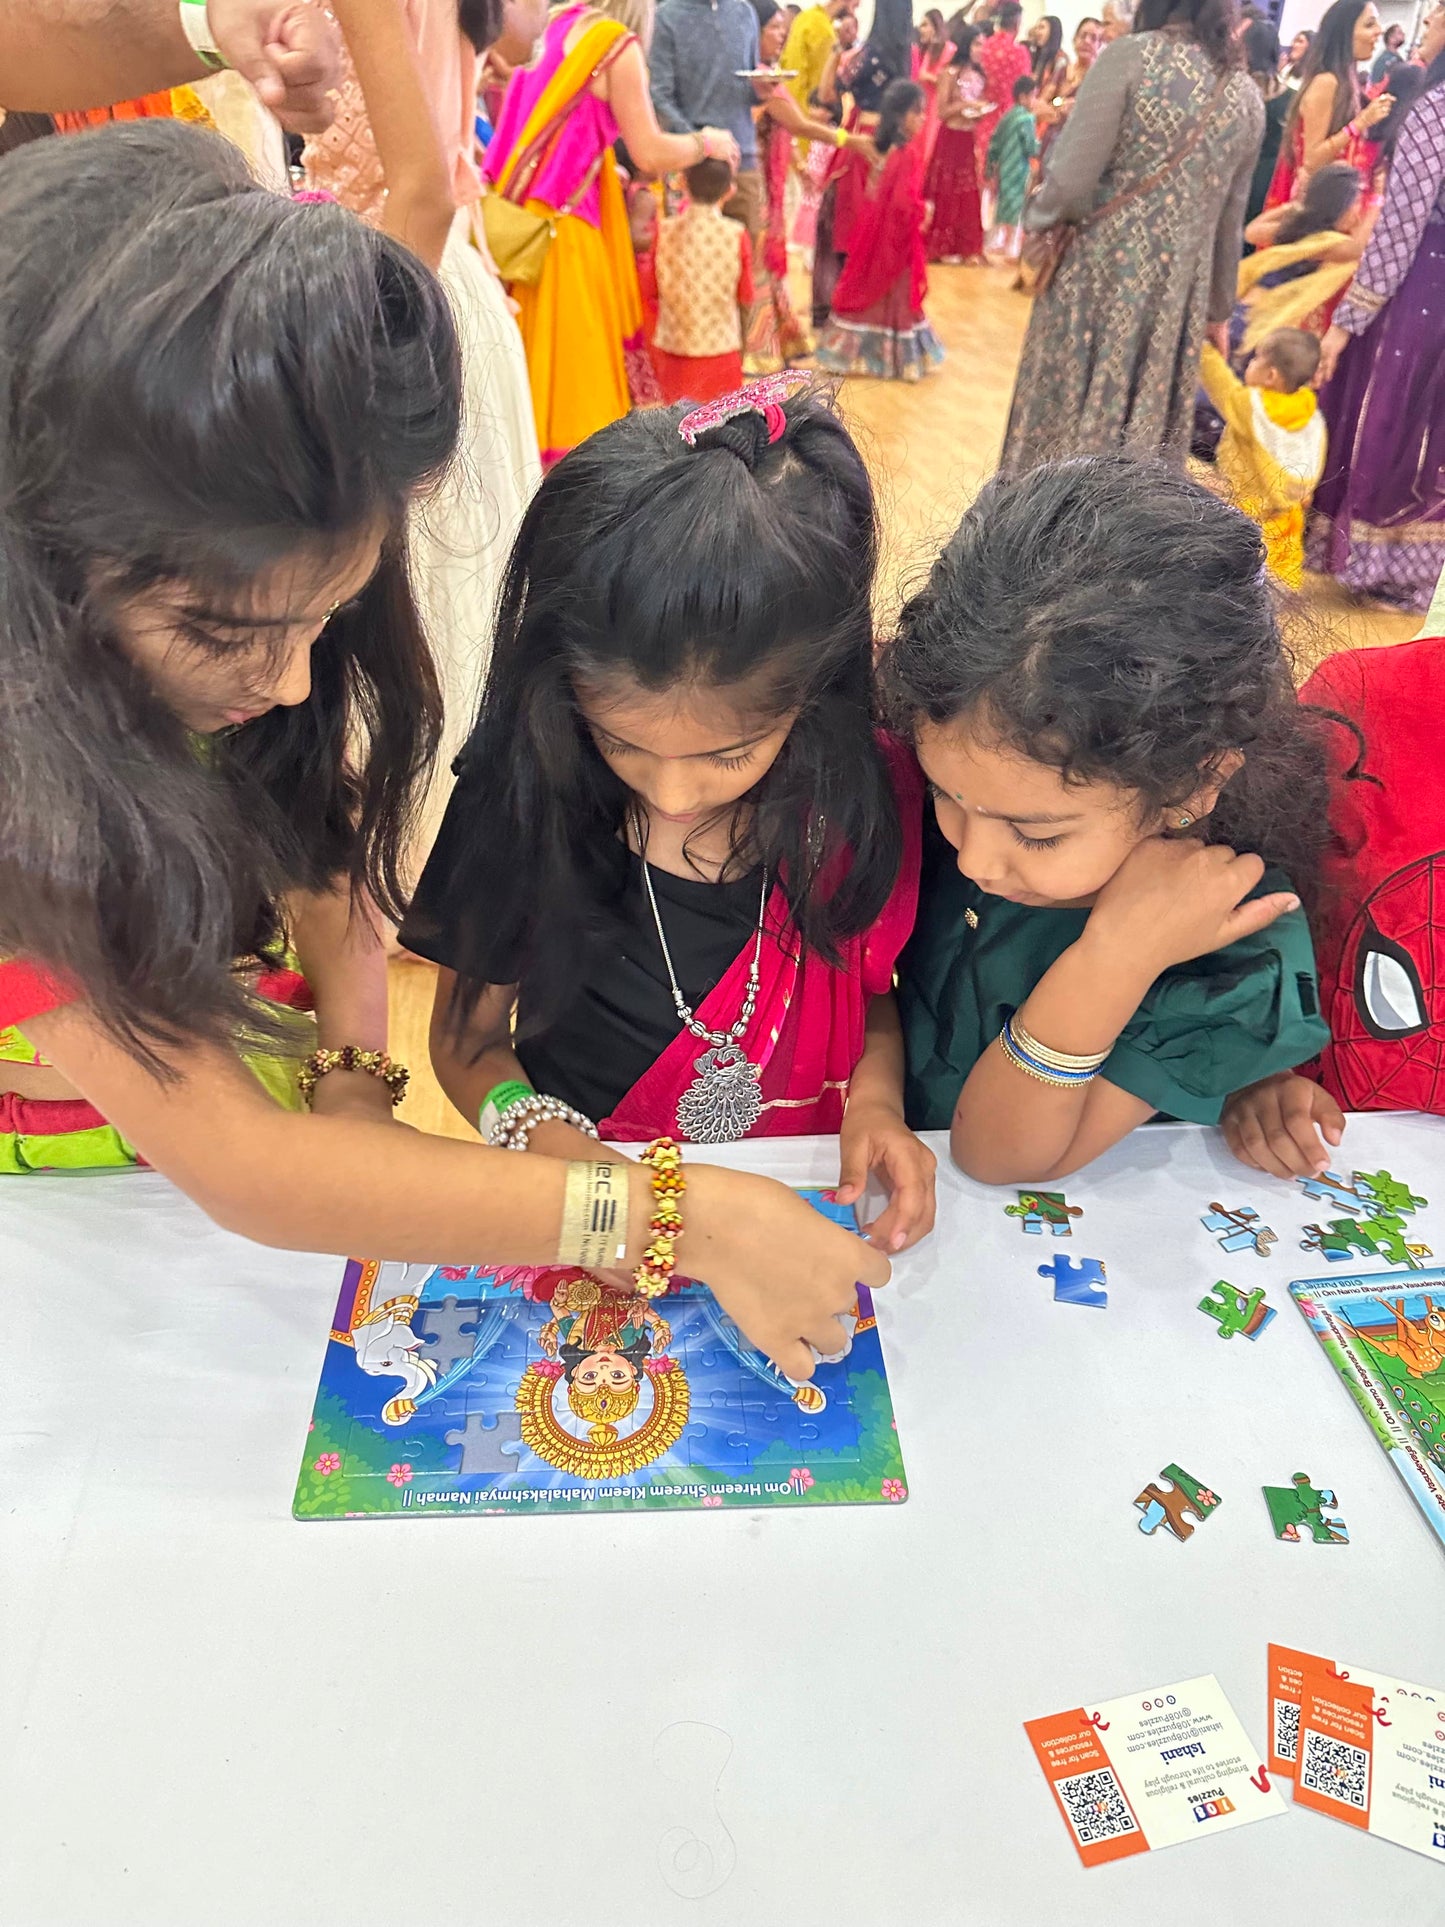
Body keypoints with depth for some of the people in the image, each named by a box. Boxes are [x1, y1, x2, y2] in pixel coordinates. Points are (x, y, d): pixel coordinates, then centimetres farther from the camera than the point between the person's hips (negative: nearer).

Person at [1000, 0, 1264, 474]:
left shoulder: (1130, 56, -8)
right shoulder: (1247, 94, 8)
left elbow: (1070, 181, -14)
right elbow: (1230, 222, 15)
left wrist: (1036, 224, 6)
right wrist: (1219, 307, 26)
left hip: (1101, 276, -4)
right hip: (1179, 293, 5)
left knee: (1064, 417, 6)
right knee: (1146, 433, 12)